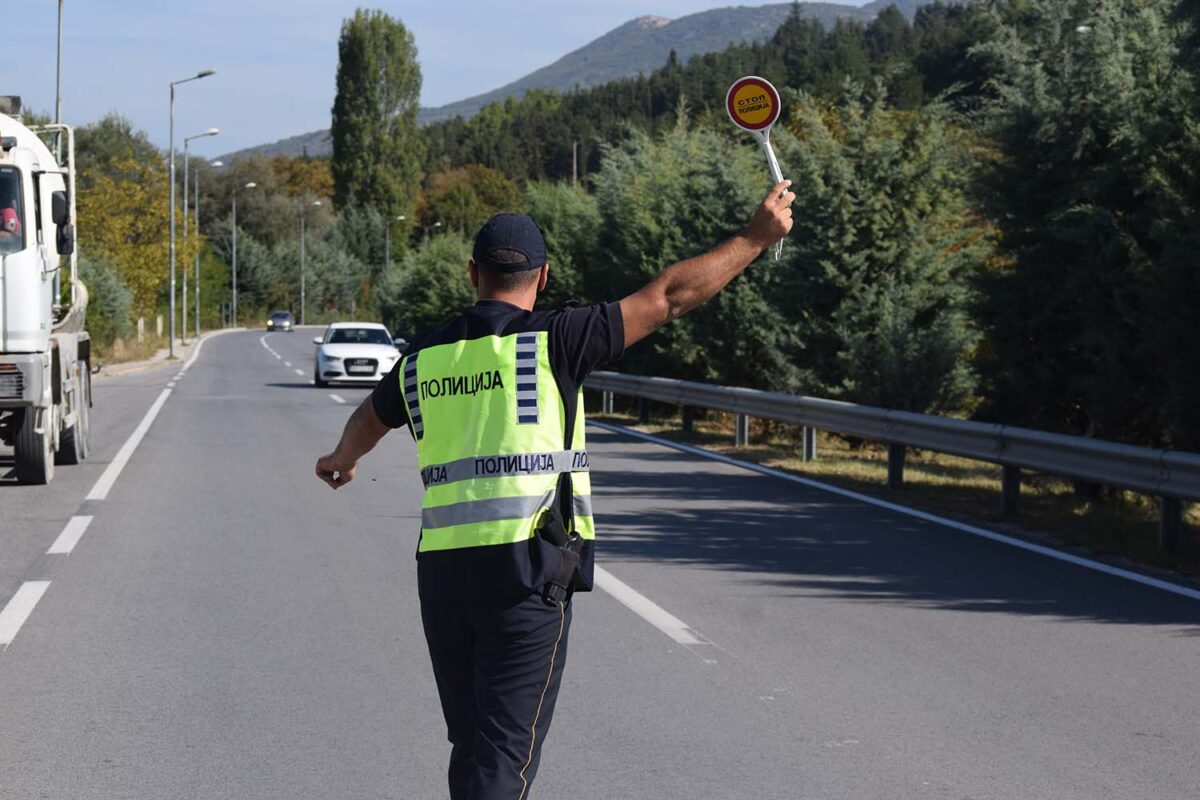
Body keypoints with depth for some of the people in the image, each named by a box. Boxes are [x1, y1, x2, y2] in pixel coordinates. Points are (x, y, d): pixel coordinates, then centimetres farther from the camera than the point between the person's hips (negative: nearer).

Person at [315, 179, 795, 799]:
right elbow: (667, 297, -3)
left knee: (474, 749, 17)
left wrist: (343, 459, 57)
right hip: (525, 563, -5)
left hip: (440, 565, 5)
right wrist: (756, 238, 7)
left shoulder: (423, 358, 12)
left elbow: (370, 418, 34)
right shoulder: (552, 340, -3)